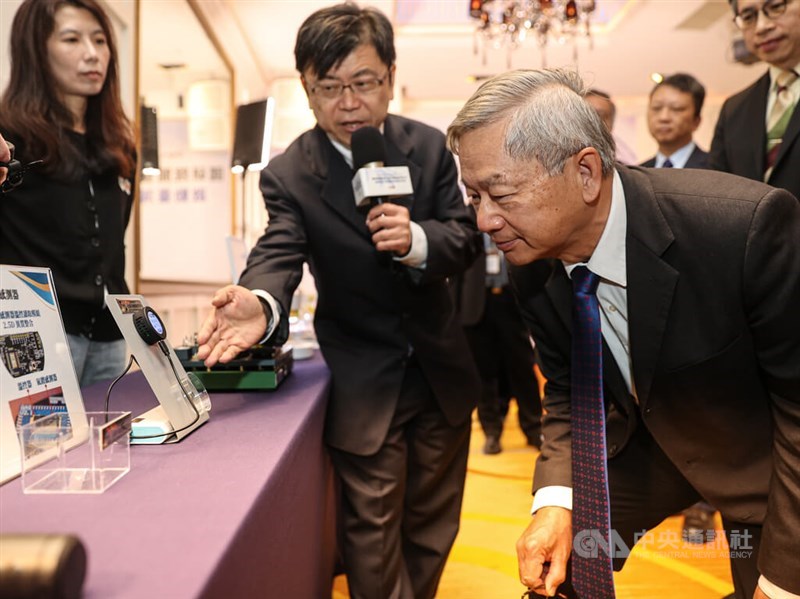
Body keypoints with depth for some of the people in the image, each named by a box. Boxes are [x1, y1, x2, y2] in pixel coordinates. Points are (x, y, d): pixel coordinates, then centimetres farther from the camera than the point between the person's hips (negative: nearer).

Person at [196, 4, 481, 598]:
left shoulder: (430, 146, -4)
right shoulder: (289, 173, -11)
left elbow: (467, 236, -7)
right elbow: (279, 252, -25)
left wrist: (416, 241, -30)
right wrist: (261, 305, -49)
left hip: (441, 369, 4)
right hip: (363, 384, -3)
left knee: (433, 524, 21)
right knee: (374, 532, 7)